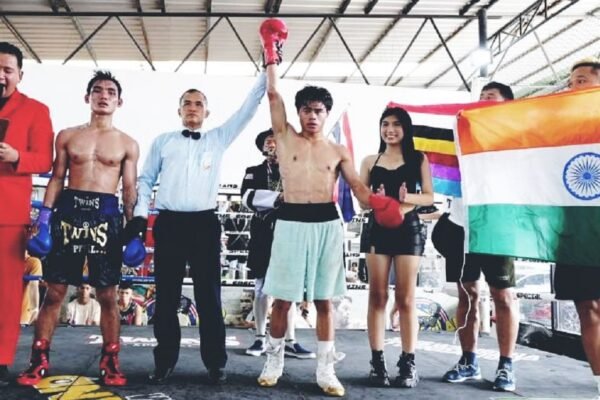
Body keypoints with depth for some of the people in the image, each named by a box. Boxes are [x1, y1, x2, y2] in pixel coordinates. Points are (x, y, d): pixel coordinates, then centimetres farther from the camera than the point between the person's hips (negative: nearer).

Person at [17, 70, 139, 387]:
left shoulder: (127, 144, 8)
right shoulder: (67, 136, 11)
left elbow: (130, 190, 6)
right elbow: (57, 179, 10)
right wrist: (44, 218, 1)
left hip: (106, 215, -1)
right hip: (69, 210, 1)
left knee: (107, 294, 2)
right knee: (55, 290, 3)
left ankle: (110, 362, 12)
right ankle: (39, 360, 12)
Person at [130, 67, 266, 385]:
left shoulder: (218, 138, 12)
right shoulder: (163, 141, 12)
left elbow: (247, 110, 8)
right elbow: (146, 179, 12)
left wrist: (267, 71, 3)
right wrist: (140, 213, -1)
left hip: (204, 224, 0)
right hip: (169, 223, 0)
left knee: (209, 296, 2)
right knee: (167, 296, 4)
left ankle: (215, 363, 10)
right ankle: (165, 361, 14)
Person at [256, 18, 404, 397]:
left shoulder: (338, 151, 9)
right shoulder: (286, 138, 6)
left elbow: (358, 185, 5)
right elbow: (273, 94, 2)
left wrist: (379, 202, -15)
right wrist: (272, 54, 3)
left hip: (328, 224, 1)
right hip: (292, 222, -1)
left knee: (324, 300, 6)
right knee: (282, 298, 3)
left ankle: (326, 369, 13)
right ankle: (274, 362, 18)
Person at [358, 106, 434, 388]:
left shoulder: (418, 159, 7)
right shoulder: (370, 161, 11)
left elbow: (429, 197, 4)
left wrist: (407, 198, -16)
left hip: (408, 229, -1)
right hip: (378, 229, 1)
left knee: (406, 299, 1)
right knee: (377, 296, 0)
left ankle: (408, 364, 5)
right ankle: (377, 362, 5)